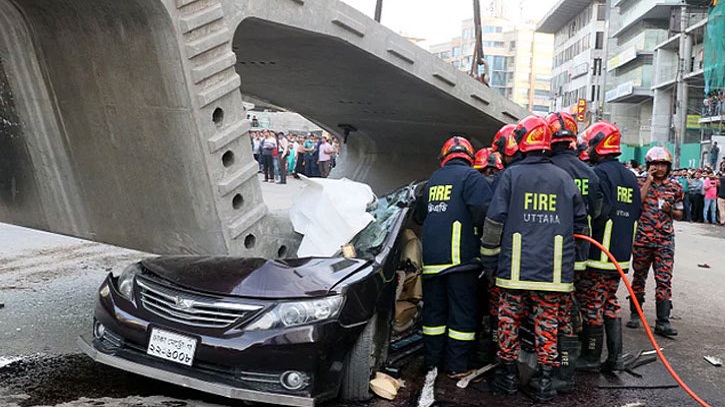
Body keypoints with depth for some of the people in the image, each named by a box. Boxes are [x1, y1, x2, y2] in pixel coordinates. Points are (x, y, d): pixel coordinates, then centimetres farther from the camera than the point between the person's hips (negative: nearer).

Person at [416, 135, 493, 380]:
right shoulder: (471, 177, -5)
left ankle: (432, 361, 21)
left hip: (431, 257, 6)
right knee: (461, 311, 2)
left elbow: (420, 215, 24)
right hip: (460, 256, -6)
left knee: (434, 309, 13)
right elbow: (484, 211, -18)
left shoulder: (433, 180, 15)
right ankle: (456, 366, 5)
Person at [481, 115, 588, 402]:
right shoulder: (564, 178, 7)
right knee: (547, 323, 9)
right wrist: (571, 258, 25)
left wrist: (489, 260, 4)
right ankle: (544, 380, 14)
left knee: (509, 319, 10)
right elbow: (580, 222, 13)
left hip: (514, 268, -2)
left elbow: (494, 221, -6)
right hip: (553, 269, 2)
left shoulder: (511, 175, -2)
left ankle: (508, 374, 20)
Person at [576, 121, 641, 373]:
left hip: (597, 256, -9)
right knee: (610, 304, 16)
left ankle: (591, 359, 10)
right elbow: (636, 213, 18)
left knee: (591, 306, 1)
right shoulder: (630, 176, 13)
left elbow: (598, 213, -24)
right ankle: (615, 358, 20)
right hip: (621, 255, 9)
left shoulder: (599, 173, -14)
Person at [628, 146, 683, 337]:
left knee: (664, 279, -5)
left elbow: (679, 215, 15)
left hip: (665, 240, 1)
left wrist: (670, 210, -8)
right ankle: (635, 315, 23)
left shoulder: (674, 188, 9)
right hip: (642, 238, -1)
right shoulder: (641, 183, 3)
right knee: (639, 277, 9)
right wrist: (649, 181, -11)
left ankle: (663, 322, -2)